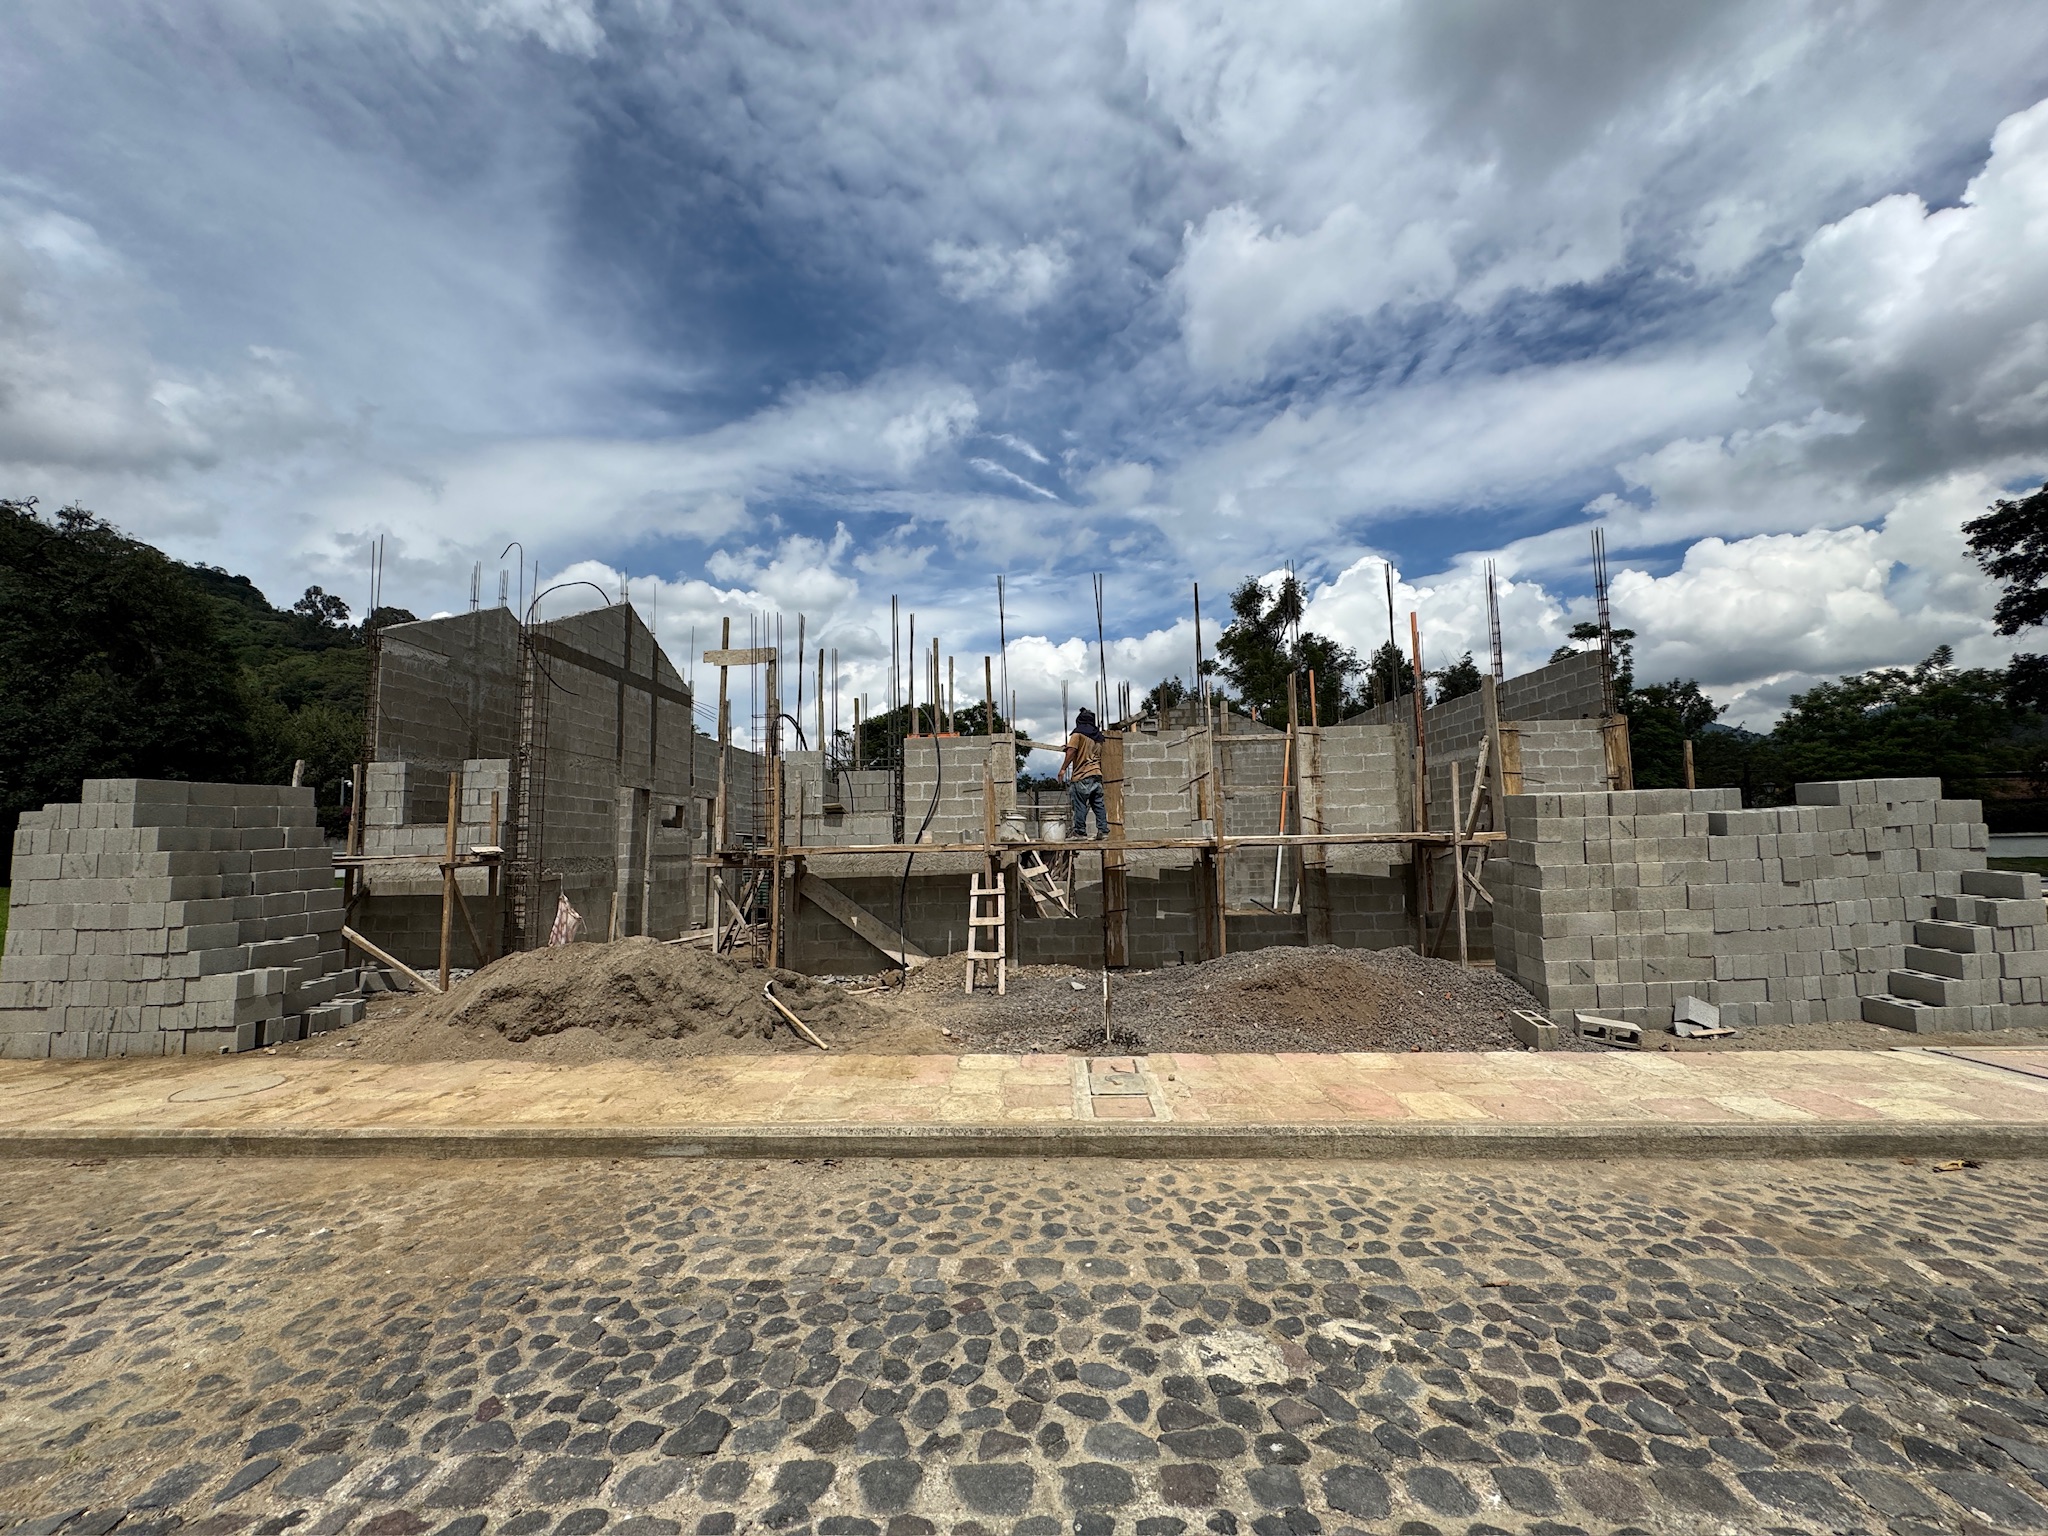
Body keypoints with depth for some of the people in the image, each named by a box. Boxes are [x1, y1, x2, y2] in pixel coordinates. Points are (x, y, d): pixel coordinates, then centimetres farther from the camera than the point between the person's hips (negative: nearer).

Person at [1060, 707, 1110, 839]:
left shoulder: (1078, 733, -1)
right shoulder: (1098, 735, 19)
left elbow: (1071, 751, -11)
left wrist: (1063, 768, -11)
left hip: (1082, 775, -6)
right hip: (1097, 774, 6)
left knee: (1080, 805, -4)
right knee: (1099, 804, 6)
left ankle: (1080, 832, -5)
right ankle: (1103, 830, 3)